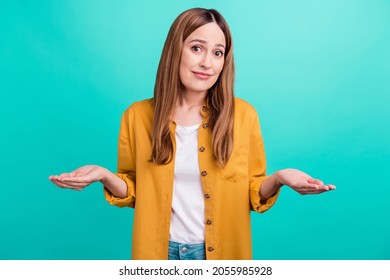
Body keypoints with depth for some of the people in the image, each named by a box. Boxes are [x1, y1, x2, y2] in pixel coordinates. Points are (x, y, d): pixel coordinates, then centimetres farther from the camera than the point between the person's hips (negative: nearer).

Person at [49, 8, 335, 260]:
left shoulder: (243, 114, -9)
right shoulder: (137, 115, -6)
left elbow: (254, 195, -2)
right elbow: (133, 191, 3)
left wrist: (277, 179, -21)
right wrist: (105, 176, -16)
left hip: (221, 252, 0)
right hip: (159, 252, 1)